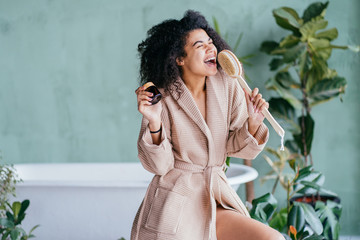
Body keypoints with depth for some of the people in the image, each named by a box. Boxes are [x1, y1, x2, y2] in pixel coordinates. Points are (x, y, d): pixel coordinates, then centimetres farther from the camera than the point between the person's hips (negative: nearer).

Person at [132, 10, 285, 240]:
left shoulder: (228, 87, -1)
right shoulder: (163, 97, -11)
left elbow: (236, 148, 5)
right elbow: (159, 165, -11)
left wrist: (253, 123, -14)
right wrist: (154, 123, -26)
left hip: (217, 199, 4)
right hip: (174, 205, -4)